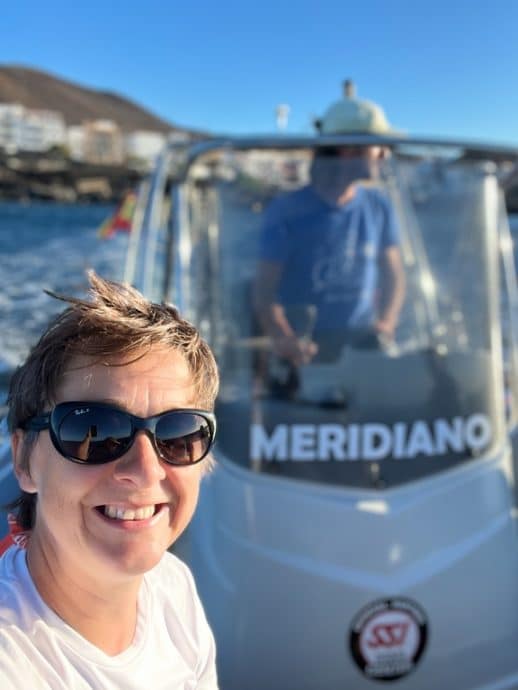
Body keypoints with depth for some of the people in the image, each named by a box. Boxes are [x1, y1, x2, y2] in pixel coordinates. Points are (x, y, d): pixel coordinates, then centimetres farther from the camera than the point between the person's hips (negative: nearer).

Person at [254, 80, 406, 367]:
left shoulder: (378, 207, 10)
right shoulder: (287, 211, -2)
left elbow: (393, 273, 16)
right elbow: (264, 289, -3)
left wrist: (386, 322, -3)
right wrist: (282, 337, -20)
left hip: (362, 341, 3)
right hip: (304, 348, -3)